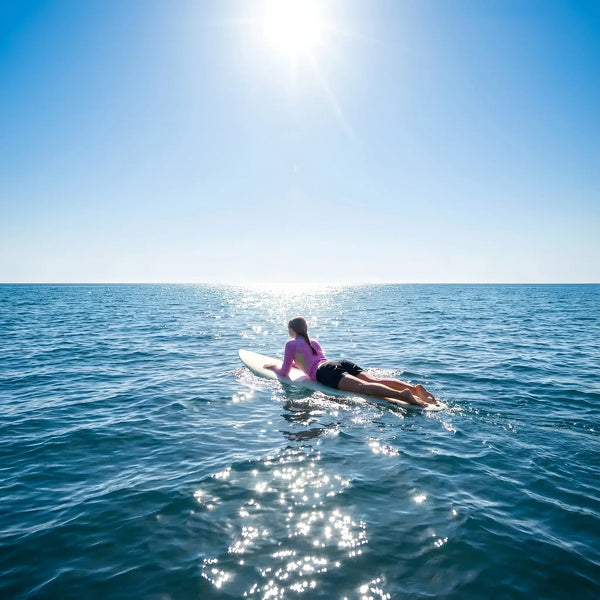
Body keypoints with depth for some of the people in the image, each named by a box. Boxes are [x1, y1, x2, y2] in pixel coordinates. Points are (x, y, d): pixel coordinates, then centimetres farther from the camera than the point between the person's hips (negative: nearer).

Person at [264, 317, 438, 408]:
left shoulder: (292, 344, 17)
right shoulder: (314, 341, 36)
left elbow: (284, 373, 19)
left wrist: (274, 366, 39)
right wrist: (295, 363, 65)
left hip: (325, 372, -7)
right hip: (342, 362, 7)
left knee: (363, 386, -30)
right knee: (374, 380, -13)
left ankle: (401, 395, -55)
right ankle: (414, 387, -36)